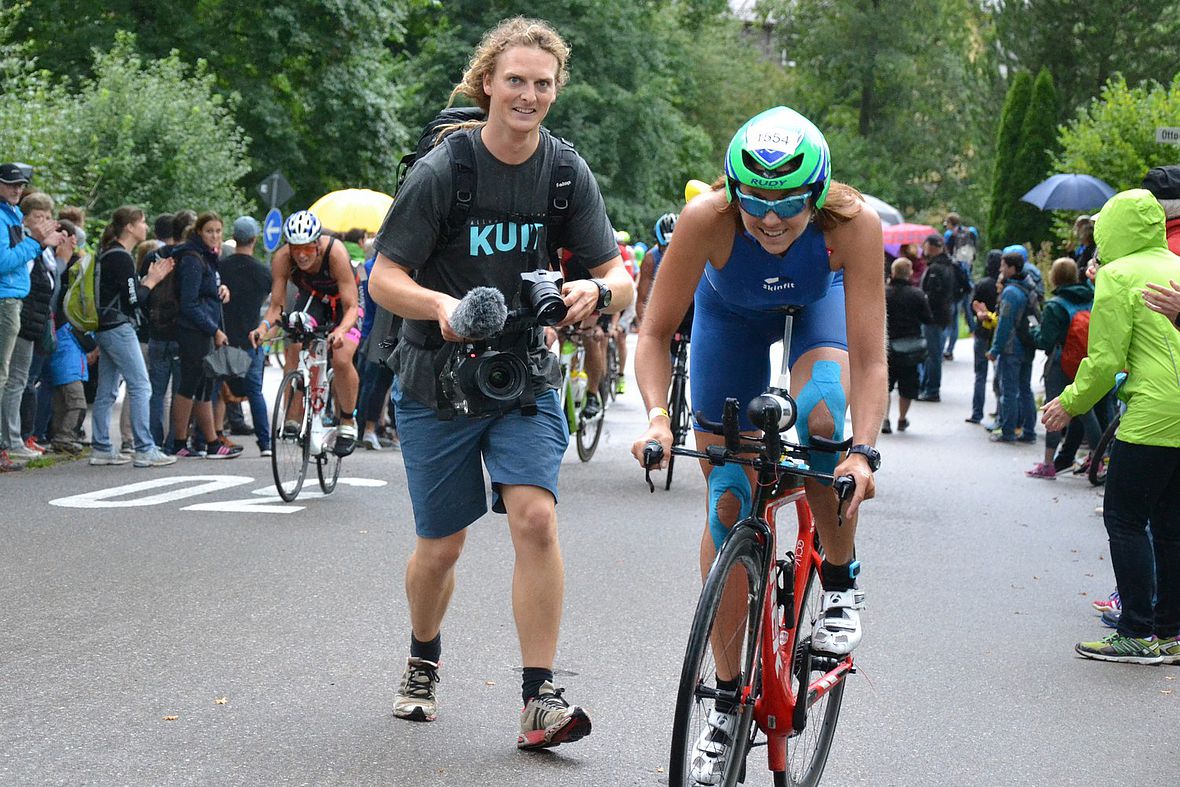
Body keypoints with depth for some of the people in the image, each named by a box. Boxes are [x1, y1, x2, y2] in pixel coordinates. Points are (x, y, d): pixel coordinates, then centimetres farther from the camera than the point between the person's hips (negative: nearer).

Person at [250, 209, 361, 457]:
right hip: (310, 298, 3)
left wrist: (341, 331, -56)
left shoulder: (335, 253, -36)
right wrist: (264, 325, -46)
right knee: (293, 348, -23)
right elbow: (276, 306, -23)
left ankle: (348, 422, -2)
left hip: (342, 302, -3)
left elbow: (351, 307, -36)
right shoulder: (282, 259, -28)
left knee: (341, 359, -23)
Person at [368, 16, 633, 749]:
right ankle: (423, 665, 38)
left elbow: (622, 282, -4)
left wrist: (595, 290, -28)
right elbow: (385, 280, -13)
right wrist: (442, 305, -34)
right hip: (439, 379, -1)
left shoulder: (566, 171, -5)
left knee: (536, 519, -19)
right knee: (441, 547, 8)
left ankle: (540, 701, -13)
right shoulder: (443, 170, -14)